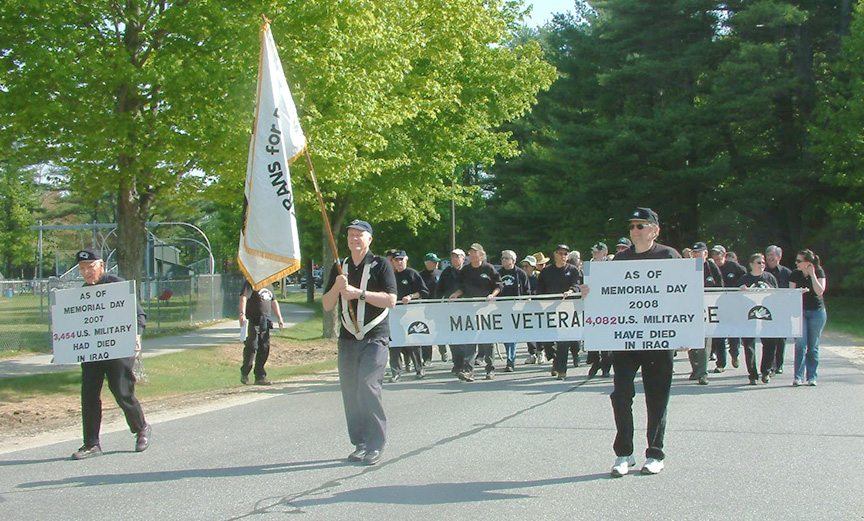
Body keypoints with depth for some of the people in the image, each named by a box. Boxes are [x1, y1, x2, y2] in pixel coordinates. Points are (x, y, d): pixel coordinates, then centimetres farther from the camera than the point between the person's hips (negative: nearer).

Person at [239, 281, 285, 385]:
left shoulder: (269, 285, 20)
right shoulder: (251, 283, -5)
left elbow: (274, 302, 26)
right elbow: (243, 298, -17)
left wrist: (280, 319, 23)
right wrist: (242, 314, -30)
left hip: (265, 322, 7)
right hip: (253, 321, -7)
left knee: (264, 349, 4)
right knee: (252, 346, -7)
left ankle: (260, 377, 10)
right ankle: (244, 374, 9)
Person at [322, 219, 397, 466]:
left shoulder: (380, 265, 0)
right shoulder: (340, 268, 16)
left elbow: (391, 300, -10)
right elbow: (327, 305, 13)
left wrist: (359, 292, -17)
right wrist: (337, 287, -7)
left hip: (375, 337, -5)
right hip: (347, 338, 6)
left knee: (367, 387, -16)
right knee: (350, 392, 3)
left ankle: (375, 445, -9)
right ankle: (359, 443, 12)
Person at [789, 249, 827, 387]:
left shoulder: (819, 272, -4)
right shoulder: (795, 274, 0)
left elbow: (820, 291, -16)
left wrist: (812, 274, -17)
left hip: (817, 312, -1)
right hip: (800, 312, 1)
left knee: (813, 346, 4)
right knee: (800, 344, -10)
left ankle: (812, 377, 12)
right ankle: (799, 377, -9)